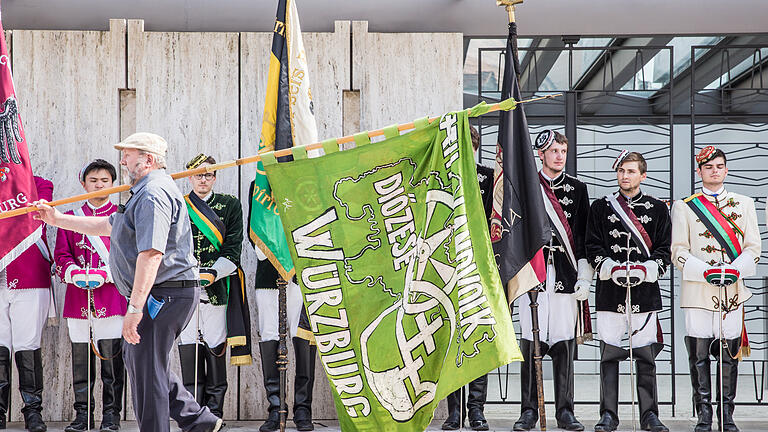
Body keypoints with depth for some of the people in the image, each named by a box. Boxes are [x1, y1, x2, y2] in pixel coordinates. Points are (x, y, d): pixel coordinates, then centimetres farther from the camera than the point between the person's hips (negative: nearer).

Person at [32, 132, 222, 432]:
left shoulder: (154, 193, -16)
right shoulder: (147, 191, 21)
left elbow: (151, 253, -26)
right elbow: (108, 225, 30)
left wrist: (135, 307, -29)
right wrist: (58, 219, 29)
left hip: (162, 295, -11)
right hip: (161, 295, 11)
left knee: (147, 371, -5)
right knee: (135, 358, 18)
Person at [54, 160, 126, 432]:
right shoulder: (70, 218, 14)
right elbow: (61, 255, 9)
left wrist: (102, 275, -14)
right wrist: (76, 274, -12)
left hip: (112, 298, -2)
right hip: (78, 299, 2)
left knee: (112, 358, -3)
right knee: (80, 360, 5)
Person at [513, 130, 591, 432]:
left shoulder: (577, 189, 13)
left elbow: (584, 238, 11)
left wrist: (584, 278, 3)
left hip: (566, 278, 1)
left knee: (564, 344, 0)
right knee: (530, 341, -2)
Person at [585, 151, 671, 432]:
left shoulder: (658, 209, 9)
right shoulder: (601, 208, 9)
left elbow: (664, 250, 6)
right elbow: (593, 248, 5)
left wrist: (644, 270, -11)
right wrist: (613, 269, -12)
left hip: (645, 291, 0)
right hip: (610, 291, 0)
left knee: (646, 356, 1)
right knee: (609, 354, 0)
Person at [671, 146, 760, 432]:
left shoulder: (744, 204, 12)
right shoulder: (684, 207, 6)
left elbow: (753, 248, 8)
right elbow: (678, 251, 1)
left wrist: (734, 270, -10)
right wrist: (706, 272, -14)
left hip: (733, 291, 2)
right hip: (697, 291, -2)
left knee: (729, 354, 3)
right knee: (699, 355, -1)